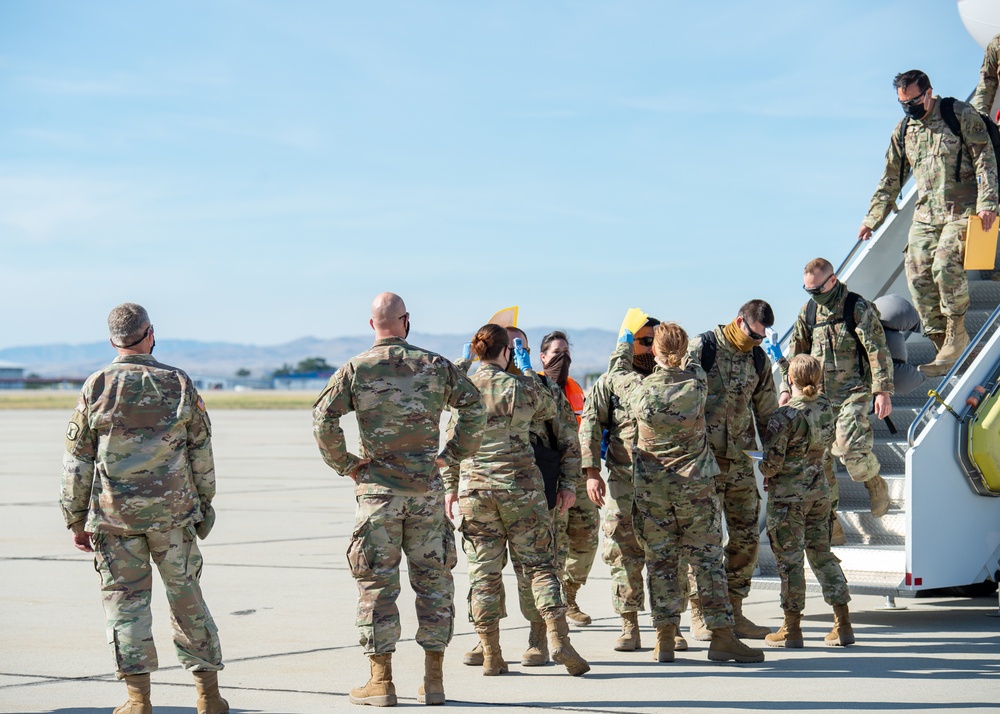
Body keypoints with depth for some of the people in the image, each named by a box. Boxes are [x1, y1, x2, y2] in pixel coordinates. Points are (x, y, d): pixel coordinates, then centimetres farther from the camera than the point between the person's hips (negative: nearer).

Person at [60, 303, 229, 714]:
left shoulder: (96, 388, -2)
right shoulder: (178, 384, 1)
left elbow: (77, 462, 0)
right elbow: (202, 452, 6)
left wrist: (76, 519, 7)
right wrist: (204, 504, 17)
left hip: (114, 514, -1)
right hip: (173, 511, 1)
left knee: (125, 600, 5)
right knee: (187, 598, 11)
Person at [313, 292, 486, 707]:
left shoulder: (355, 370, -2)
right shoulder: (434, 366, 1)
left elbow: (323, 419, -11)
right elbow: (475, 407, -2)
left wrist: (344, 464, 0)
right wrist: (453, 453, 7)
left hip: (378, 490, -1)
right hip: (427, 490, 1)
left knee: (377, 583, 4)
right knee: (433, 581, 8)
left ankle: (381, 681, 5)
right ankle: (433, 681, 10)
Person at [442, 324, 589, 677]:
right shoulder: (522, 387, -5)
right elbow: (549, 409, 16)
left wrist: (450, 486, 13)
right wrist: (527, 370, 26)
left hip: (474, 487, 2)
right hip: (521, 485, -1)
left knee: (484, 570, 6)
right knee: (539, 562, 7)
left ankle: (491, 655, 8)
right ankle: (558, 637, -5)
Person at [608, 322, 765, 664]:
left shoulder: (639, 389, -9)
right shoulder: (696, 384, -9)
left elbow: (618, 371, 14)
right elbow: (691, 362, 16)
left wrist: (624, 343, 32)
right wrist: (676, 344, 34)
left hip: (650, 488, 1)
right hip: (695, 484, 0)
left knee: (660, 562, 7)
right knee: (708, 559, 4)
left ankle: (665, 638, 8)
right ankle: (722, 636, 4)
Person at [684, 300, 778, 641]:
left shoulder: (759, 360, 10)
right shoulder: (700, 349, -6)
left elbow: (767, 414, 18)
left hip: (741, 460, 6)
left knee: (746, 537, 5)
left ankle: (734, 612, 14)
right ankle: (700, 616, 3)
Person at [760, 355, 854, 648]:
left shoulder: (784, 417, -19)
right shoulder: (826, 407, 0)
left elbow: (772, 464, -18)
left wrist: (760, 471, 3)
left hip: (788, 495, -6)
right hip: (819, 489, 6)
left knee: (790, 558, 2)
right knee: (822, 553, 13)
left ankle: (792, 629, 9)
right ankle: (842, 624, 12)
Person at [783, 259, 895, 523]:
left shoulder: (858, 308, -6)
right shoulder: (808, 312, 10)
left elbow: (878, 350, -8)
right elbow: (796, 353, 19)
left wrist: (883, 391, -14)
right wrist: (787, 389, 11)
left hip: (853, 392, -5)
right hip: (817, 395, 5)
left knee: (850, 446, -21)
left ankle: (875, 484, 9)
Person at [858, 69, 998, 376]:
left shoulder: (961, 115, -3)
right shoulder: (903, 130, 13)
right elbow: (890, 179, 22)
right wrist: (872, 218, 21)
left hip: (962, 211, -6)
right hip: (925, 215, 6)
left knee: (945, 264, -26)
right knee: (918, 276, -8)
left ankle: (956, 334, -10)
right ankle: (944, 347, -1)